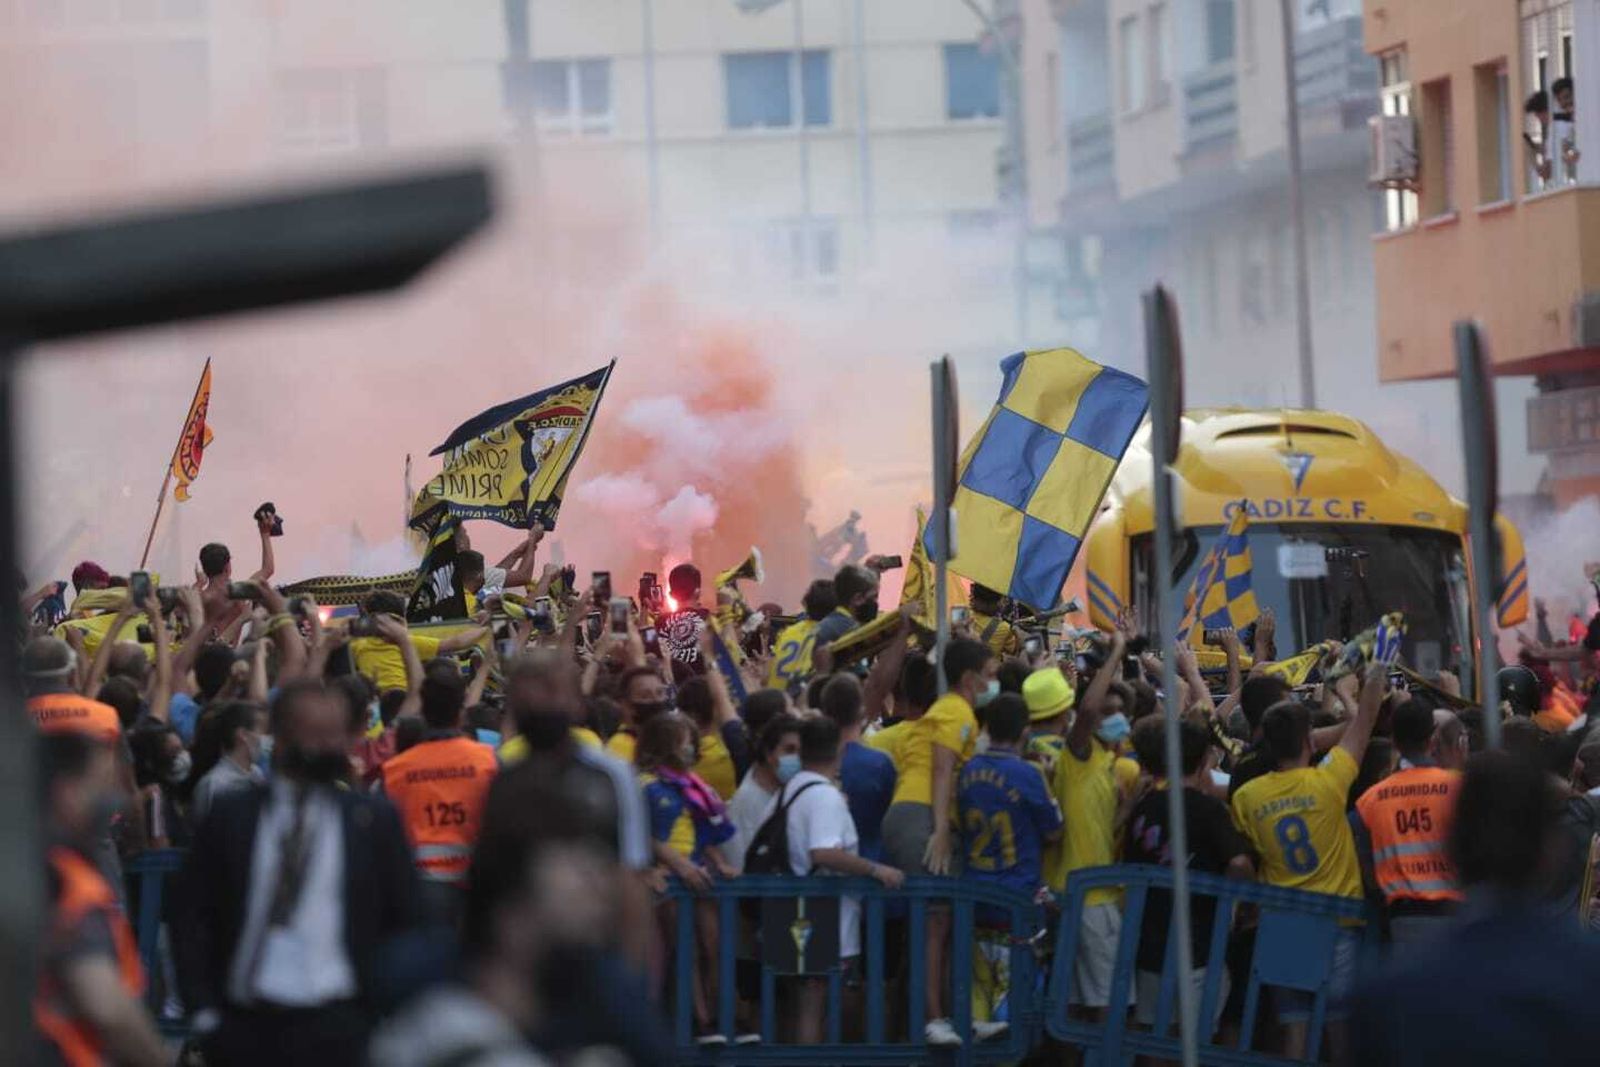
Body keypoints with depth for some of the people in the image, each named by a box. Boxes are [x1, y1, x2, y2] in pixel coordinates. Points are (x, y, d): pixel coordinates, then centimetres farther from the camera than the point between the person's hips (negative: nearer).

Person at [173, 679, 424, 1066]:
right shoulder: (231, 814, 7)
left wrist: (381, 1005, -1)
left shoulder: (374, 819, 5)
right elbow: (191, 916, 8)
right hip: (244, 1025, 1)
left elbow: (406, 920, 8)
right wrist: (203, 1009, 0)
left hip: (335, 1025, -1)